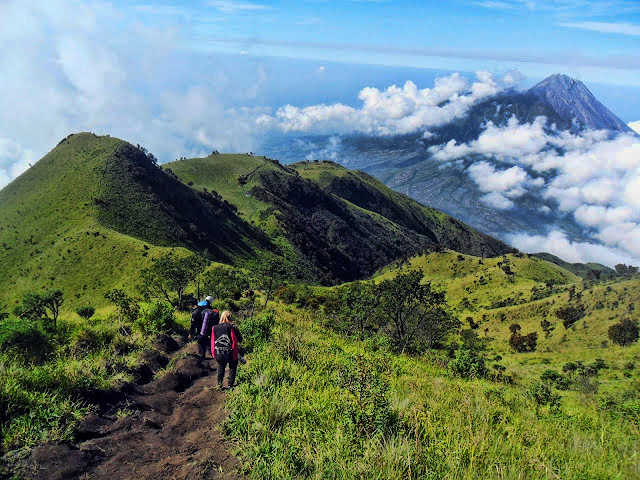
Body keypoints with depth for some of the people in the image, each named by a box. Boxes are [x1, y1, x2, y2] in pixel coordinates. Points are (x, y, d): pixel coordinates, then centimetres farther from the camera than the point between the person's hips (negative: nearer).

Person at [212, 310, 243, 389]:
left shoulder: (215, 328, -4)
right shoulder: (233, 327, -14)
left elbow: (213, 341, 5)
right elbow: (240, 340, -5)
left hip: (219, 353, 3)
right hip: (231, 353, -3)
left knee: (221, 366, 26)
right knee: (232, 368, 19)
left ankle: (219, 382, 16)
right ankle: (230, 384, 18)